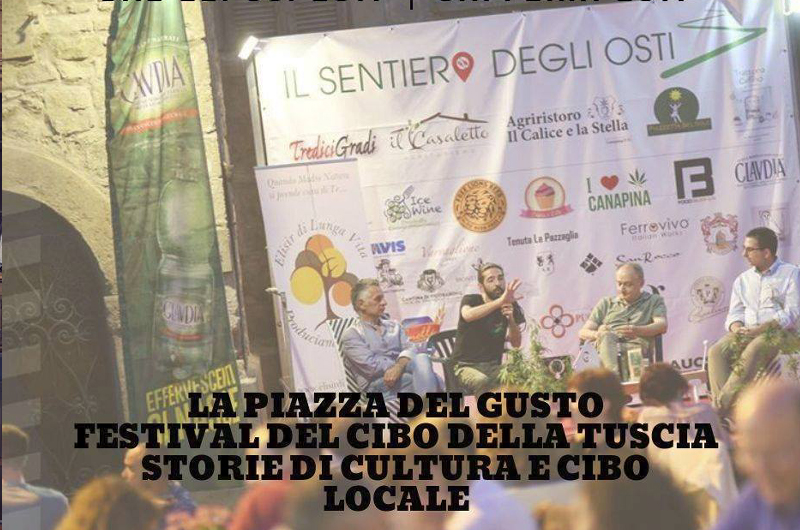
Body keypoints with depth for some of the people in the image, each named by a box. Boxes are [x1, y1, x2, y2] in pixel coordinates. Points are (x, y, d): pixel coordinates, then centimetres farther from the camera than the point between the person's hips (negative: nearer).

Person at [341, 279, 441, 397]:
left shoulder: (394, 326, 27)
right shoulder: (351, 335, 9)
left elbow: (410, 350, 7)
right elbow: (371, 366, -6)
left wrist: (399, 366, -18)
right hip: (375, 385, -5)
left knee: (421, 358, -30)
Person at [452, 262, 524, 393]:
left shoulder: (510, 306, 6)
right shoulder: (471, 301, -5)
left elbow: (516, 344, 3)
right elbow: (468, 315, -33)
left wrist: (511, 319, -17)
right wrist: (501, 301, -44)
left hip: (493, 366, 4)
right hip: (466, 366, -3)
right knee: (482, 382, -38)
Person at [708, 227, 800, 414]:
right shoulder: (743, 279, 23)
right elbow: (734, 313, 17)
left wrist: (760, 329, -17)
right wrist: (737, 328, -8)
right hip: (746, 332, 5)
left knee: (752, 351, -38)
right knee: (716, 352, -27)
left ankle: (723, 405, -40)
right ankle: (723, 413, -38)